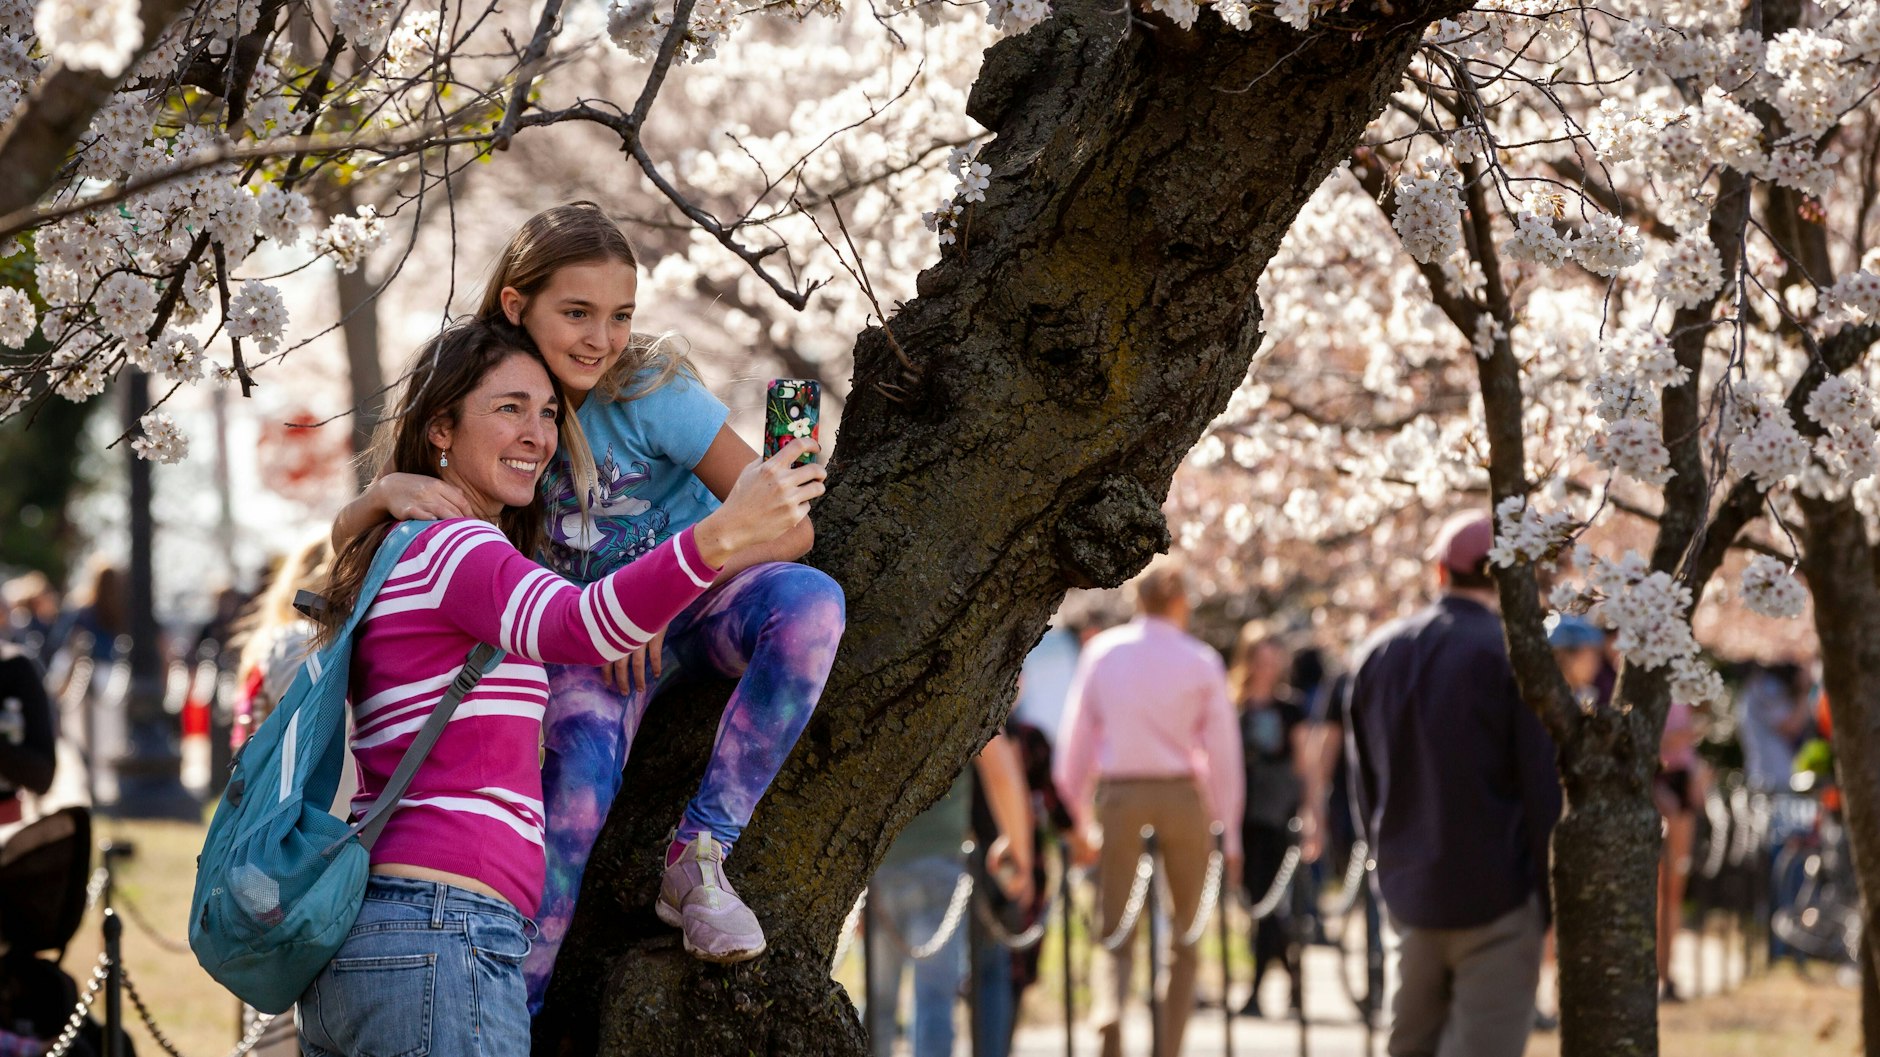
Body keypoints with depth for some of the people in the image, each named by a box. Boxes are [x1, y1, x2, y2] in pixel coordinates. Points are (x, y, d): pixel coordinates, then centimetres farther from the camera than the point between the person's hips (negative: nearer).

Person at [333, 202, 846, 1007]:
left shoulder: (648, 393, -20)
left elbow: (789, 525, -21)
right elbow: (346, 539, -9)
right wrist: (390, 494, -34)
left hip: (698, 599, -1)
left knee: (810, 603, -35)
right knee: (583, 760, -32)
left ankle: (699, 855, -24)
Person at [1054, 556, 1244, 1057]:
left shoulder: (1102, 653, 4)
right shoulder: (1201, 662, -1)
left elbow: (1077, 738, 5)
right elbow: (1223, 751, 0)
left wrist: (1080, 813, 15)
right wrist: (1230, 833, 7)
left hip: (1117, 795, 1)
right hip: (1181, 795, -1)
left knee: (1114, 933, 5)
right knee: (1184, 934, 13)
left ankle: (1108, 1011, -25)